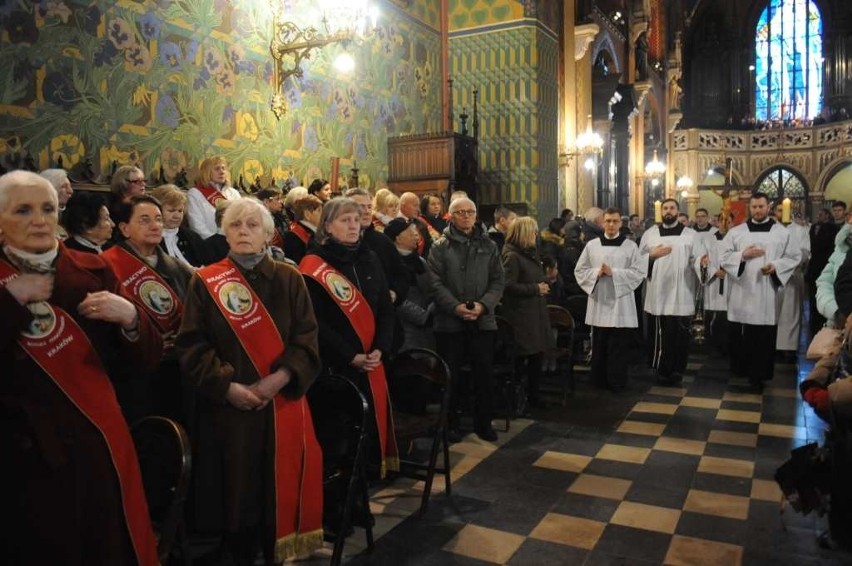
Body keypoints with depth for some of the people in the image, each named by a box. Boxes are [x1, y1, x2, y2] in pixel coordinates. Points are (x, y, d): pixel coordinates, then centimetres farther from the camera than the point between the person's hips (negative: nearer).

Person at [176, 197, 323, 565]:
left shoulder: (289, 279, 3)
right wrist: (226, 385, -16)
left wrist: (279, 378, -16)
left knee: (280, 488, 8)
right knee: (236, 490, 8)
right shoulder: (205, 282, 0)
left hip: (283, 402, 1)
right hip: (227, 405, -1)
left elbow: (307, 340, -2)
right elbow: (191, 346, -5)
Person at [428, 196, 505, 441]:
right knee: (450, 375, 7)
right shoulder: (440, 246, 2)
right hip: (449, 321, -2)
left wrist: (483, 305, -11)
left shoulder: (489, 246, 10)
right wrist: (455, 307, -18)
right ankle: (450, 423, 21)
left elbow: (498, 281, 4)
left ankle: (483, 422, 23)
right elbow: (436, 283, -6)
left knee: (485, 374, 8)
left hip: (483, 320, 2)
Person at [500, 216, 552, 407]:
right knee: (521, 358, -2)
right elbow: (509, 286, -20)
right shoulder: (512, 256, -13)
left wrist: (543, 287, 10)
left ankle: (533, 395, 23)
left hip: (536, 314, 9)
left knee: (537, 355, 11)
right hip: (521, 317, -9)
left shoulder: (531, 254, 16)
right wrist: (536, 289, -14)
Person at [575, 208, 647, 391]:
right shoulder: (592, 245, 6)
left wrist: (613, 273, -14)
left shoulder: (630, 246, 1)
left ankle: (617, 383, 12)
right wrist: (596, 273, -10)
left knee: (618, 347, 1)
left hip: (620, 302, -2)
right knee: (599, 345, 9)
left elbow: (640, 271, -6)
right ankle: (599, 381, 20)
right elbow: (579, 270, 8)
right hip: (599, 301, 2)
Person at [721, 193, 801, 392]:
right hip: (742, 292, 1)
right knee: (740, 335, 5)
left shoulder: (782, 232, 6)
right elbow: (724, 256, 4)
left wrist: (776, 266, -12)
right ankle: (740, 371, 19)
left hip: (767, 293, 0)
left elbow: (794, 257, 5)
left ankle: (759, 376, 11)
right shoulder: (736, 231, 6)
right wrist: (742, 255, -13)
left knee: (764, 337, 0)